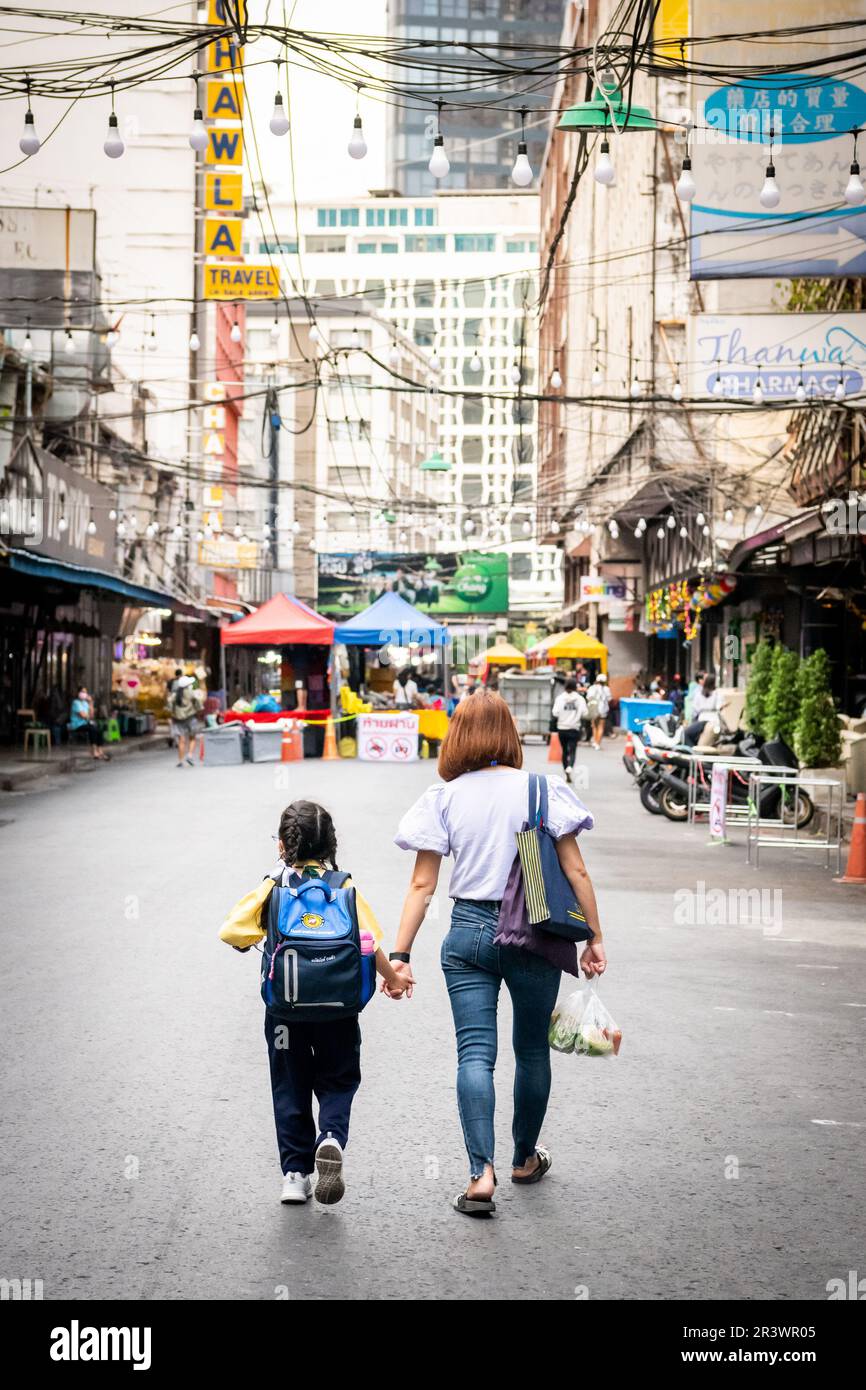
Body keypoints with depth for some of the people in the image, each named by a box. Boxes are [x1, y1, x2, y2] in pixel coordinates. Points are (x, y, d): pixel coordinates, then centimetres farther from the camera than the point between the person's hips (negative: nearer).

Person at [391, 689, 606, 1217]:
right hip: (534, 934, 0)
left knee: (475, 1053, -1)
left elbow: (422, 885, -3)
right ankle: (525, 1157, 34)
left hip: (469, 932, 0)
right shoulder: (543, 789, -2)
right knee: (532, 1049, 17)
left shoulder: (444, 798, -1)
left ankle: (482, 1173, -16)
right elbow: (576, 871, -4)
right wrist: (595, 938, 3)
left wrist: (400, 955, -1)